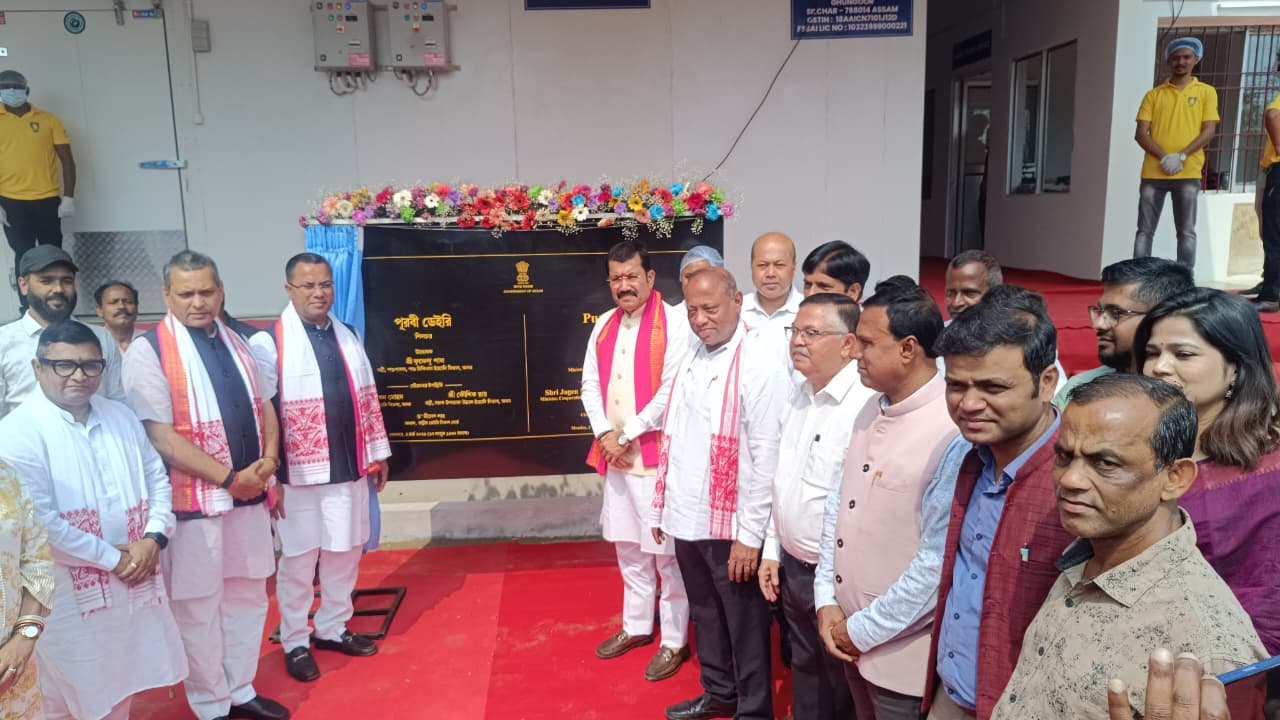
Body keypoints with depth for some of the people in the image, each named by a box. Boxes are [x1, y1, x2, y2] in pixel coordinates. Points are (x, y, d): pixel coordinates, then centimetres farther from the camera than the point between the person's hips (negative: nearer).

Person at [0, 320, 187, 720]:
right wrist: (112, 558, -15)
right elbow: (38, 520, -19)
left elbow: (158, 480, 9)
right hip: (69, 591, -5)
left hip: (135, 581, 5)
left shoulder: (122, 416, 7)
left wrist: (153, 539, -7)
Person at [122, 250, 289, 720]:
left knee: (248, 598, 16)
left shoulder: (237, 343, 8)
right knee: (198, 608, 7)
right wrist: (229, 478, -17)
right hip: (193, 501, -6)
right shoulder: (147, 351, -11)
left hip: (250, 495, 6)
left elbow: (264, 405, 14)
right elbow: (161, 436, -16)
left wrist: (268, 461, -4)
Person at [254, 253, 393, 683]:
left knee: (345, 552, 14)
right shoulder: (271, 342, -9)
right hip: (300, 472, -5)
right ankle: (295, 642, 21)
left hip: (348, 468, 6)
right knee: (299, 559, 5)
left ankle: (332, 628, 31)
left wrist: (376, 453, 14)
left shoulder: (348, 337, 10)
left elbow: (367, 399, 14)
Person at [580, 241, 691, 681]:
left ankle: (674, 642, 15)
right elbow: (591, 384, 10)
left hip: (658, 456, -7)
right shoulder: (605, 325, 11)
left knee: (666, 552, 2)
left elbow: (671, 393, -17)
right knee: (628, 547, 18)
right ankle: (636, 626, 33)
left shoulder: (674, 324, -11)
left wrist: (627, 436, -14)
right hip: (615, 457, 7)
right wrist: (604, 433, -5)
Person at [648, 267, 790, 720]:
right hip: (686, 520, 7)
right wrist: (662, 507, 14)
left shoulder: (759, 365, -14)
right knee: (705, 617, 22)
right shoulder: (692, 360, 9)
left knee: (744, 626, 9)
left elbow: (768, 458, -17)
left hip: (730, 526, -7)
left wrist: (750, 534, -17)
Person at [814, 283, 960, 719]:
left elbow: (937, 562, -23)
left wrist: (864, 630, -13)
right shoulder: (872, 408, 2)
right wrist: (826, 600, 1)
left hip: (903, 652, -7)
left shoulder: (951, 433, -24)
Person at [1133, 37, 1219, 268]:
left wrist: (1181, 156, -13)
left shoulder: (1206, 92, 10)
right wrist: (1164, 157, -12)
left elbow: (1209, 131, 1)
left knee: (1186, 232, 0)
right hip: (1153, 172, 1)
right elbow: (1140, 133, 2)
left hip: (1188, 173, -1)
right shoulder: (1153, 94, 11)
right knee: (1145, 230, -1)